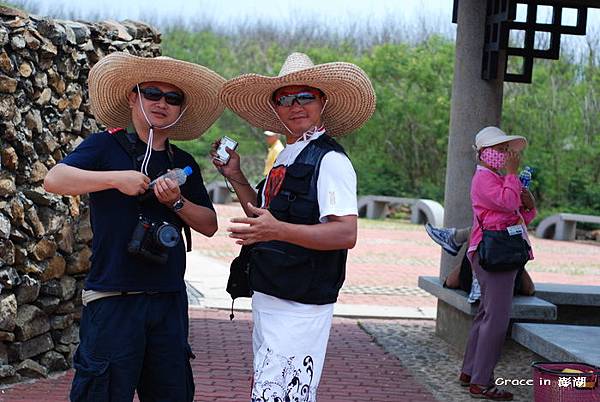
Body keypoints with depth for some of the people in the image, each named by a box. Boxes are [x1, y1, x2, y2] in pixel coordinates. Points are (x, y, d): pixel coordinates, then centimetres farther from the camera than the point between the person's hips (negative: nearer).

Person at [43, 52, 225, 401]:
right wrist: (116, 179, -22)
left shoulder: (184, 164, 14)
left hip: (169, 299, 5)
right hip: (113, 298, -5)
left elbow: (209, 225, 13)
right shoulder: (106, 146, 0)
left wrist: (177, 202, -5)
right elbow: (54, 180, -14)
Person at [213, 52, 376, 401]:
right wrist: (236, 177, 13)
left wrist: (279, 230, -34)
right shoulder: (286, 157, 14)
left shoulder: (329, 160, -14)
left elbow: (346, 233, -23)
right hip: (269, 300, 10)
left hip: (300, 309, -9)